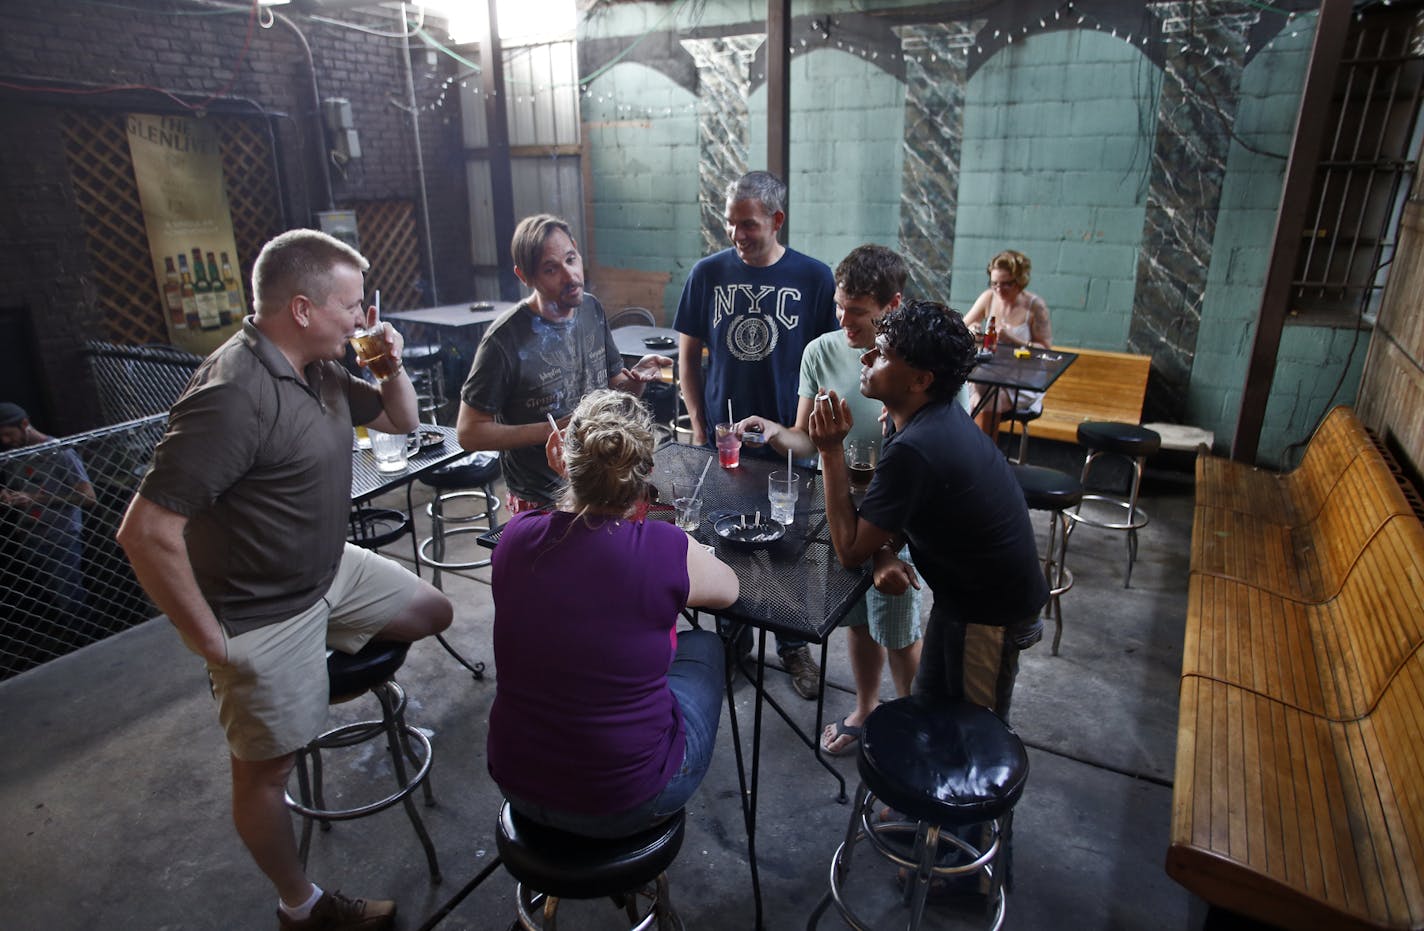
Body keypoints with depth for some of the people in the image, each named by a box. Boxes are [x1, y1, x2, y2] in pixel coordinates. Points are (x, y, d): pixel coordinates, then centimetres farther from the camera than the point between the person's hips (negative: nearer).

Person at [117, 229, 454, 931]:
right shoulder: (233, 395, -30)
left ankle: (343, 664, 36)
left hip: (332, 570, 8)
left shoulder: (318, 369, -1)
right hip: (266, 615, -8)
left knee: (432, 612, 17)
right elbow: (146, 532, -30)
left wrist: (392, 364, -8)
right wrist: (210, 640, -20)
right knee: (266, 770, 11)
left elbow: (400, 420, 13)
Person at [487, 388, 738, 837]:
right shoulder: (667, 550, -23)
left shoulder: (515, 536, -14)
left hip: (517, 783, 4)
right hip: (627, 804, -4)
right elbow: (730, 588, 2)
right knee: (703, 644, 23)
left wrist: (572, 476, 9)